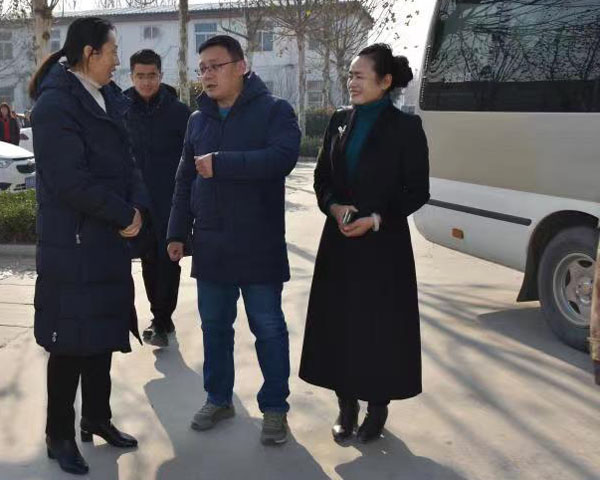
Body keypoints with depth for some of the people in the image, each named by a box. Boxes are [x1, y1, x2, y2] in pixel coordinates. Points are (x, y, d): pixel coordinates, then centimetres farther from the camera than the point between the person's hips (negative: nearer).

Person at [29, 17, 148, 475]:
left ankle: (97, 419, 32)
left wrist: (137, 207, -6)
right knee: (70, 340, 3)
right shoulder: (55, 103, -15)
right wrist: (125, 215, -14)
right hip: (72, 244, -8)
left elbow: (126, 161, 12)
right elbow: (70, 180, -22)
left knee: (103, 332, 16)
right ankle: (60, 435, 19)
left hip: (110, 239, 8)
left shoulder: (108, 98, 10)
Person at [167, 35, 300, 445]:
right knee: (214, 325, 13)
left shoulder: (274, 110, -6)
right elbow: (185, 181, 15)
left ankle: (275, 407, 17)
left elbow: (282, 158, -24)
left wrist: (220, 163, -23)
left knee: (268, 327, 4)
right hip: (210, 244, 5)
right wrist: (177, 232, 10)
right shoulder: (198, 119, 12)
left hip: (258, 244, -5)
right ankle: (219, 399, 29)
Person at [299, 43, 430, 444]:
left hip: (384, 244, -4)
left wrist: (377, 219, -16)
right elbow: (322, 176, 12)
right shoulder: (340, 122, 8)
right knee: (338, 322, 6)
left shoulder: (405, 127, -5)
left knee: (381, 324, 3)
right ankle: (347, 406, 20)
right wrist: (333, 206, -8)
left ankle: (377, 407, 19)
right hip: (339, 240, 4)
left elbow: (417, 191, -5)